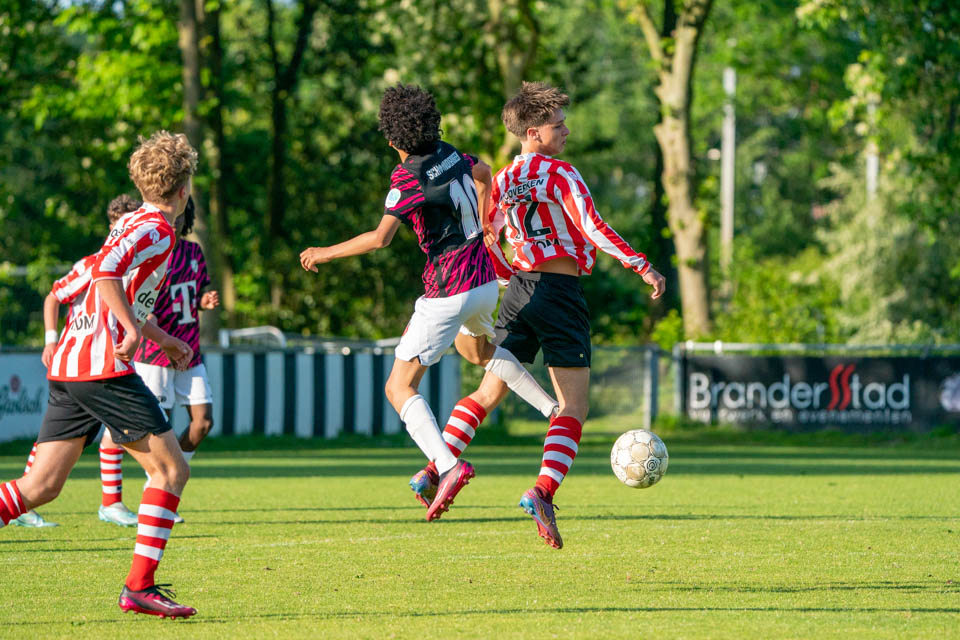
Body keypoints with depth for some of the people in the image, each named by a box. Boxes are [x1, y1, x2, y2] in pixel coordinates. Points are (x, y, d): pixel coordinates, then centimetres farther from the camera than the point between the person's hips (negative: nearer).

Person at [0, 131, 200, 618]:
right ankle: (139, 587, -6)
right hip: (103, 366, -9)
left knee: (41, 486, 4)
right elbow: (105, 271, -24)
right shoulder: (154, 229, -6)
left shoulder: (132, 223, 23)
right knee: (171, 469, -2)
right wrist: (133, 330, -26)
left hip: (69, 363, 9)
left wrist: (162, 338, 43)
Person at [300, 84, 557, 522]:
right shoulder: (449, 155, 4)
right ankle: (552, 409, 38)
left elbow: (380, 238, -25)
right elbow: (483, 173, 25)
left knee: (399, 388, -5)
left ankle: (447, 464, -26)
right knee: (478, 348, 40)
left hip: (448, 292, -8)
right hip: (484, 279, 8)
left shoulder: (408, 176, -19)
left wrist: (327, 253, -13)